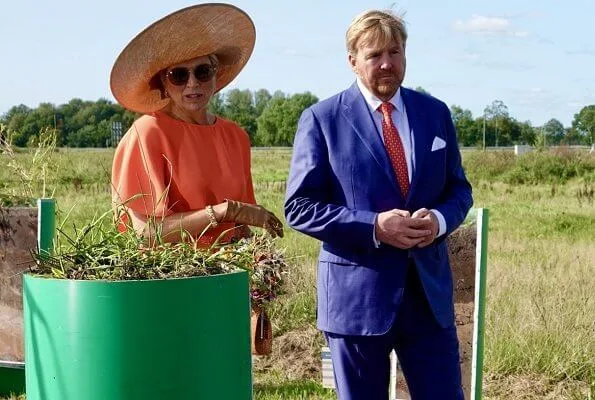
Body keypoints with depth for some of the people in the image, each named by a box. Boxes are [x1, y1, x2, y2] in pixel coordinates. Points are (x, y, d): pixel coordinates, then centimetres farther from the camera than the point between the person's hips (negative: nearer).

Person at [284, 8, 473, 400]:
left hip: (429, 289, 3)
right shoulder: (322, 119, -4)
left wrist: (439, 219, -10)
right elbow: (300, 206, -7)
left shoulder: (435, 113, 9)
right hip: (357, 293, -3)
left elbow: (459, 190, 13)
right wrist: (373, 226, -19)